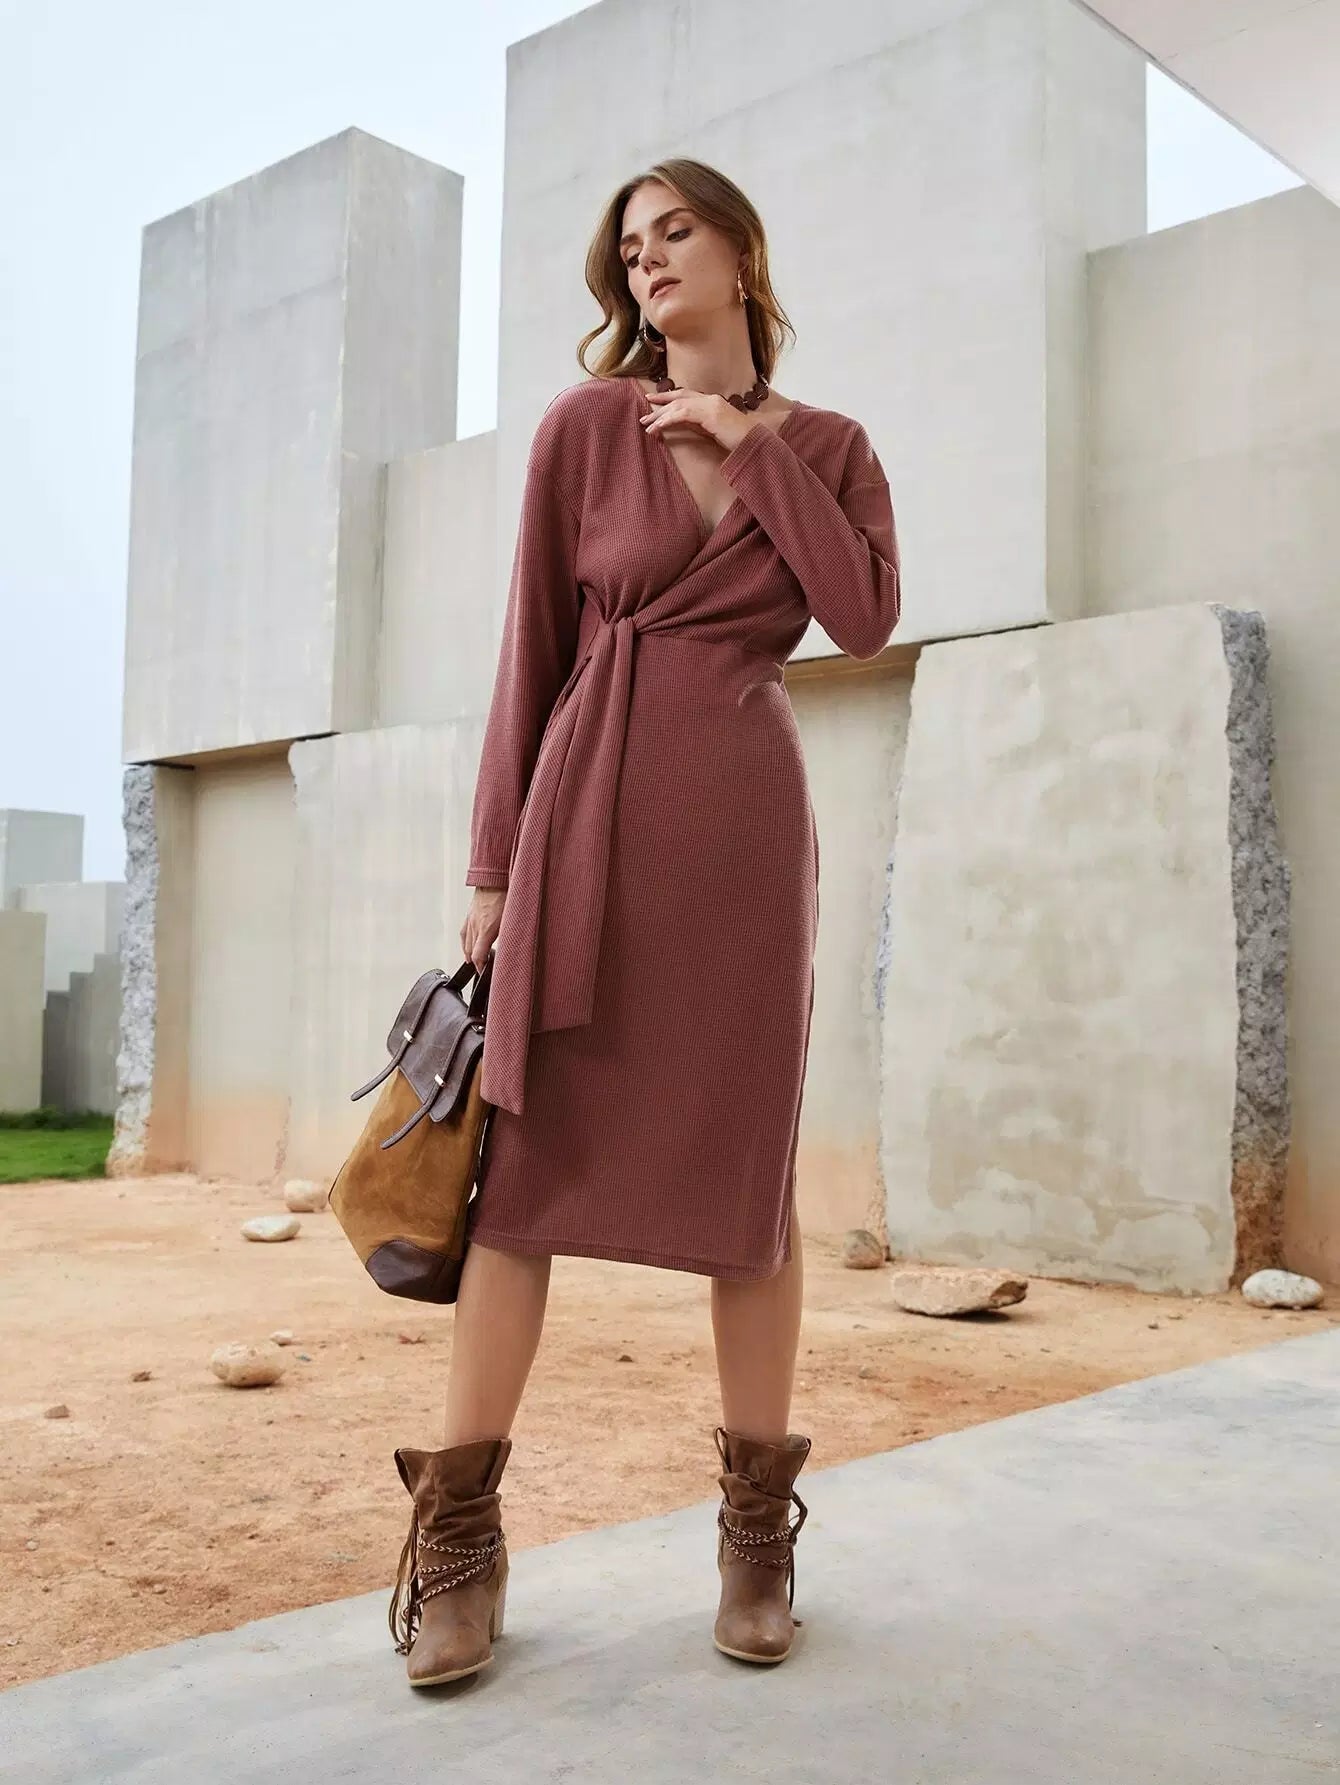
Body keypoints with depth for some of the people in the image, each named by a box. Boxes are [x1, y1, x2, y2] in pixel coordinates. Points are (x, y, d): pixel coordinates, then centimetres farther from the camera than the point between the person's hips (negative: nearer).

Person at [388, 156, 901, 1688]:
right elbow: (532, 649, 5)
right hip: (590, 809, 0)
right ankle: (458, 1535, 6)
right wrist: (492, 863, 1)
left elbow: (865, 616, -4)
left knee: (745, 1160, 2)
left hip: (748, 815, 1)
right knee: (526, 1153, -3)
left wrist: (750, 443, -3)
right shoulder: (582, 426, 8)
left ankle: (758, 1525, 14)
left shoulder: (825, 446, 13)